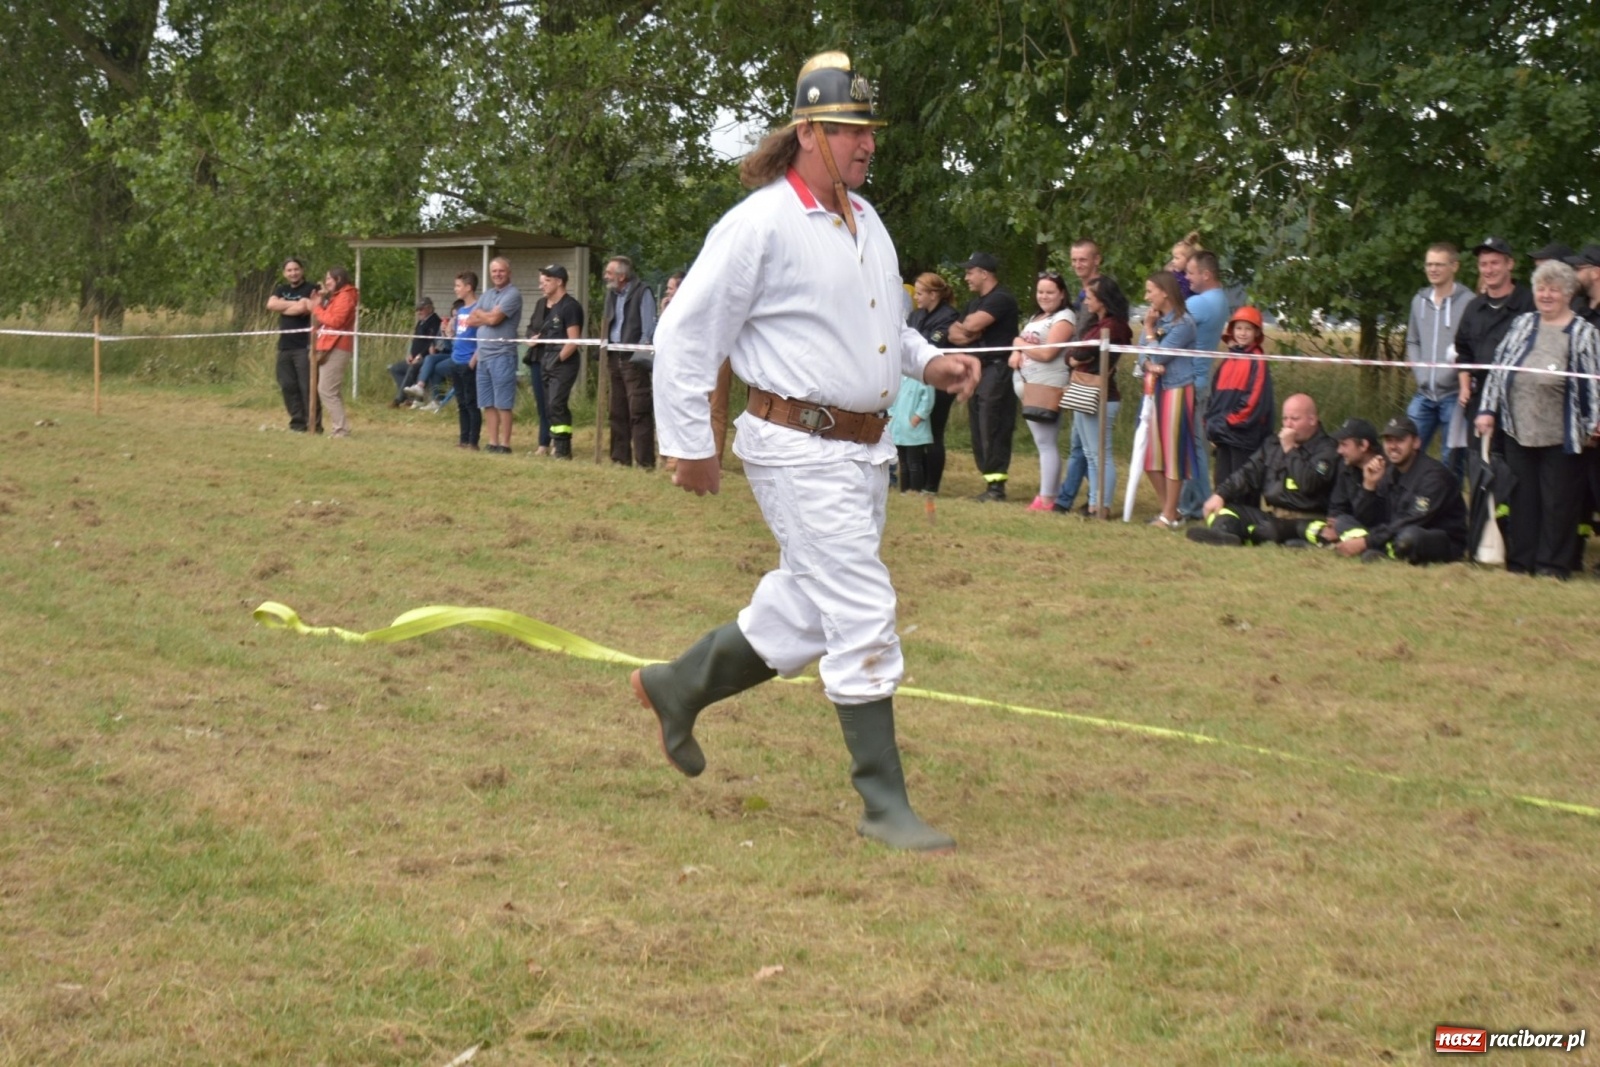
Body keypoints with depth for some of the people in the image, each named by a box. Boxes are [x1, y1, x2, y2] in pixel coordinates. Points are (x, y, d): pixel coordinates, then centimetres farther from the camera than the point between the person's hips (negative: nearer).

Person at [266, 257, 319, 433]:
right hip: (285, 346, 6)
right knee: (288, 386, 6)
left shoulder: (311, 289, 0)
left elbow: (303, 308, -16)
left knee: (307, 387, -9)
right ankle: (297, 423, 15)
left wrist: (283, 307, -2)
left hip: (305, 347, -6)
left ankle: (314, 425, -6)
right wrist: (294, 304, -7)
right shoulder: (281, 290, 18)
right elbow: (271, 304, -2)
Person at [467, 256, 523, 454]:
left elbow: (494, 318, -15)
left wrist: (479, 313, 4)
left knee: (503, 404, -6)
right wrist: (487, 317, -4)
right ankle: (493, 443, 13)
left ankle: (505, 444, -4)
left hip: (502, 354, -8)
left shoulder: (513, 294, -7)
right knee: (488, 403, 9)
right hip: (482, 355, 8)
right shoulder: (486, 296, 18)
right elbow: (470, 321, 11)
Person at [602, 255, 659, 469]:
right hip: (615, 357, 8)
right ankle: (620, 457, 17)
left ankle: (645, 461, -10)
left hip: (633, 358, -8)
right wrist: (606, 352, 12)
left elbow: (649, 328, -9)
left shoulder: (642, 293, -7)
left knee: (638, 411, -10)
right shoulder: (612, 294, 15)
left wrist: (640, 355, -14)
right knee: (618, 411, 10)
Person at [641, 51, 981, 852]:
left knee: (805, 618, 16)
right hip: (800, 448, -9)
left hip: (865, 449, 9)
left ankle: (678, 688, 37)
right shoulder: (761, 224, -13)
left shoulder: (866, 222, 13)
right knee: (864, 620, -10)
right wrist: (688, 446, -10)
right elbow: (688, 332, -10)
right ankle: (883, 806, -3)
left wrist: (928, 361, 8)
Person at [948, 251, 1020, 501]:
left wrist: (965, 326, 3)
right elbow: (954, 332, 15)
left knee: (993, 428, -12)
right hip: (977, 369, 10)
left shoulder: (1001, 298, -10)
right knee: (978, 427, 7)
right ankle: (989, 480, 10)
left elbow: (972, 325, -20)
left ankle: (996, 483, -13)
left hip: (998, 369, -10)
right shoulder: (975, 302, 21)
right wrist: (969, 333, -6)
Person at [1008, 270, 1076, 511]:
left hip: (1048, 388, -9)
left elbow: (1046, 353, -17)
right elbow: (1019, 342, 21)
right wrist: (1016, 353, -3)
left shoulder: (1064, 318, -7)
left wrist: (1020, 344, -2)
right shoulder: (1036, 318, 21)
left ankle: (1047, 498, -11)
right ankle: (1047, 493, 12)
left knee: (1046, 443, -10)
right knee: (1042, 443, 9)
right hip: (1029, 387, 9)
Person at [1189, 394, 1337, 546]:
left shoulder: (1326, 450, -3)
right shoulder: (1273, 445, 17)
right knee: (1221, 509, -14)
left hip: (1302, 522, -6)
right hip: (1267, 515, 6)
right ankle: (1222, 533, -48)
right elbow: (1248, 473, 11)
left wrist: (1290, 449, -11)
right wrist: (1220, 494, -4)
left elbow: (1308, 484, -19)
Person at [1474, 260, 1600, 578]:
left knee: (1558, 499, 1)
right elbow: (1499, 367, 13)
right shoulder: (1521, 325, 13)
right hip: (1518, 428, 4)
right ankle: (1520, 561, 15)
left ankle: (1553, 564, 8)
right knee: (1521, 496, 8)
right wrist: (1488, 409, 7)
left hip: (1560, 433, -4)